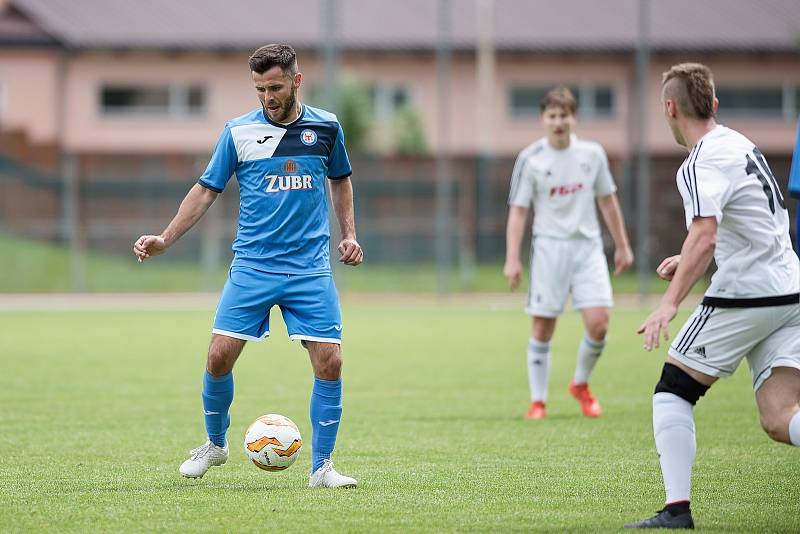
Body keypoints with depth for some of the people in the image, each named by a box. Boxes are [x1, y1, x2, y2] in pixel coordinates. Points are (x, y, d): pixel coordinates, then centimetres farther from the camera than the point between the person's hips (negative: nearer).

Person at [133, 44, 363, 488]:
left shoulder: (326, 127, 4)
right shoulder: (238, 132, 0)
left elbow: (340, 180, 22)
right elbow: (207, 189, 6)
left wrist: (348, 234, 14)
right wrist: (164, 240, -1)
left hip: (311, 269, 1)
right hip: (252, 267, -1)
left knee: (329, 361, -9)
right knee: (219, 355, -8)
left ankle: (322, 466, 3)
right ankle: (215, 444, 18)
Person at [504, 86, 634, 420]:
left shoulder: (592, 154, 4)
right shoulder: (530, 159, -3)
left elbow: (607, 201, 15)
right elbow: (518, 210, -2)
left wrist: (621, 246, 17)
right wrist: (512, 259, -9)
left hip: (588, 245, 2)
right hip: (549, 247, -2)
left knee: (598, 323, -9)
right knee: (542, 329, -1)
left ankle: (581, 385, 16)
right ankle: (538, 401, 11)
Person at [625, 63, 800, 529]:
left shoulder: (702, 165, -11)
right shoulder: (740, 145, 18)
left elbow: (704, 237, -27)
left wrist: (670, 304, -31)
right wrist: (688, 261, 34)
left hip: (745, 295, -8)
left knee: (672, 392, 6)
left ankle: (678, 509, -1)